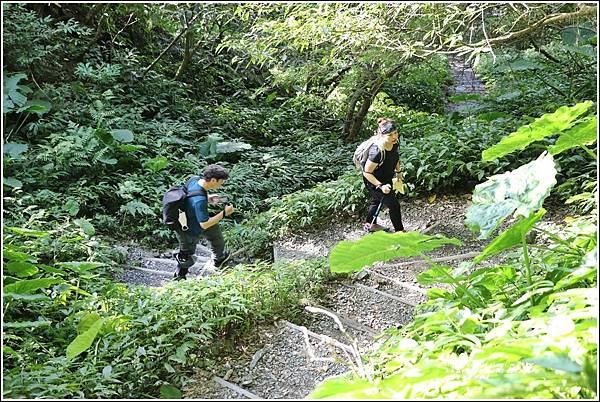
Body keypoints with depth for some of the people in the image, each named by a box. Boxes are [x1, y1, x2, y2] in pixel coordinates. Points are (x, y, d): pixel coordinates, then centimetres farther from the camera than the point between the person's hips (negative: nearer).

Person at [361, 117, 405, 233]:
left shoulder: (394, 144, -16)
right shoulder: (377, 152, -40)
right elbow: (367, 172, -31)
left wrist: (398, 172, 15)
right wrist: (381, 186, -34)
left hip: (386, 179, 9)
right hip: (374, 182, -9)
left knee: (378, 200, 28)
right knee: (393, 205, 0)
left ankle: (370, 224, 52)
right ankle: (400, 231, 21)